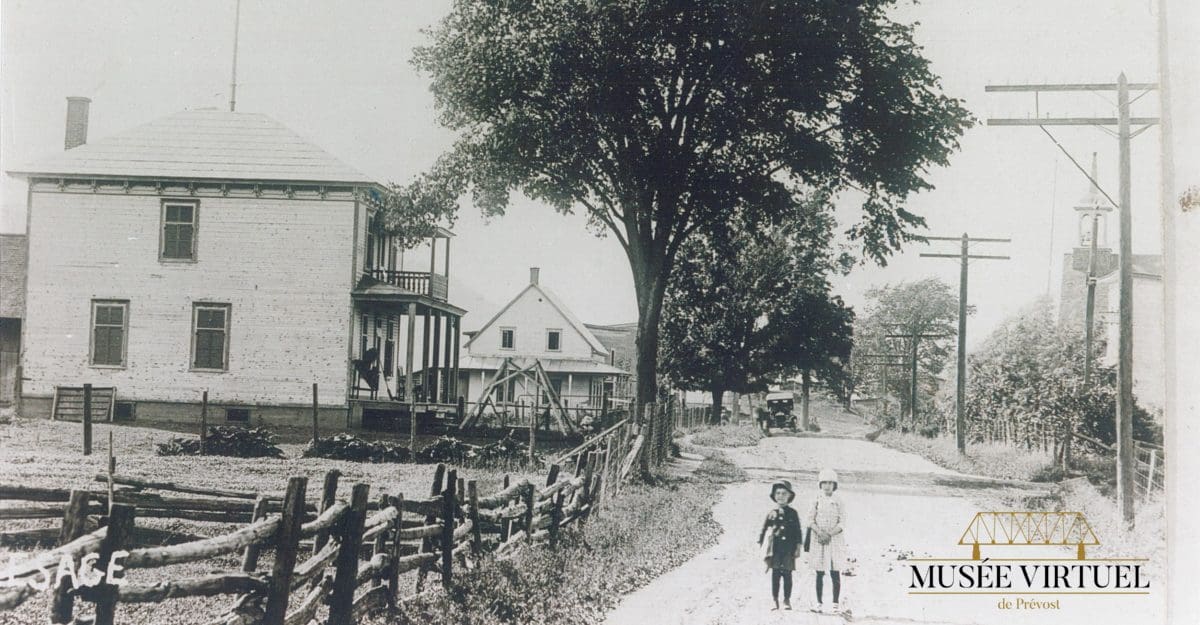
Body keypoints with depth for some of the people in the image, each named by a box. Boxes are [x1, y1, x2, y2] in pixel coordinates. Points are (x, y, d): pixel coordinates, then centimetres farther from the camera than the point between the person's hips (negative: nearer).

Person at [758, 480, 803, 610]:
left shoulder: (793, 514, 5)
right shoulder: (771, 513, 5)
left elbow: (797, 531, 6)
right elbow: (764, 530, 8)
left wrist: (798, 547, 1)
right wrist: (762, 545, 4)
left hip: (788, 550, 0)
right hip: (775, 550, 1)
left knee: (787, 575, 2)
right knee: (775, 575, 2)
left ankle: (787, 600, 12)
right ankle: (775, 600, 10)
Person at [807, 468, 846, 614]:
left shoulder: (838, 501, 3)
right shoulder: (816, 500, 4)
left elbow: (842, 522, -1)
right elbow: (811, 520, 1)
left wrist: (830, 534, -14)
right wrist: (820, 532, -15)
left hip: (835, 539, 0)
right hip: (818, 540, 0)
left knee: (835, 573, -2)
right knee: (819, 573, 3)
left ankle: (836, 603, 3)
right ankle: (819, 603, 8)